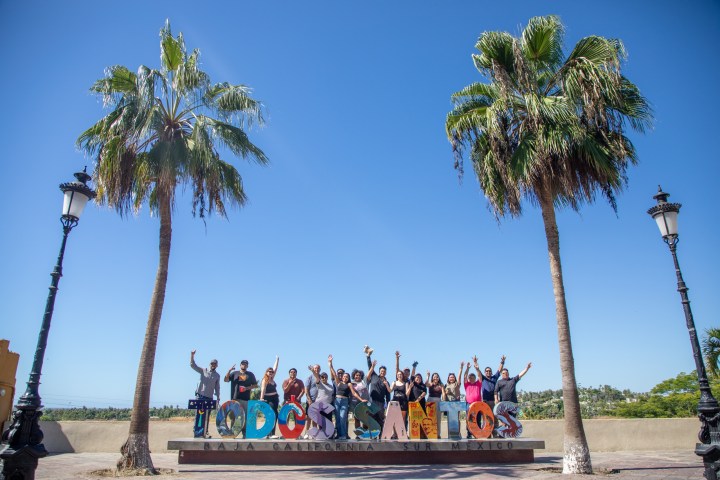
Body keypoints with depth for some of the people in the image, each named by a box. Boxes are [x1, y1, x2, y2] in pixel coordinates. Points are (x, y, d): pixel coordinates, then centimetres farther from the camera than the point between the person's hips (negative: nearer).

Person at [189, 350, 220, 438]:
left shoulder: (217, 376, 10)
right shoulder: (203, 371, 2)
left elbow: (217, 388, 12)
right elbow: (193, 365, -5)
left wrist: (218, 398, 5)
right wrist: (192, 355, -19)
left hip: (209, 397, 3)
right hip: (200, 395, -3)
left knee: (206, 415, 5)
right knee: (199, 413, -8)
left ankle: (203, 432, 12)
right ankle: (196, 431, -6)